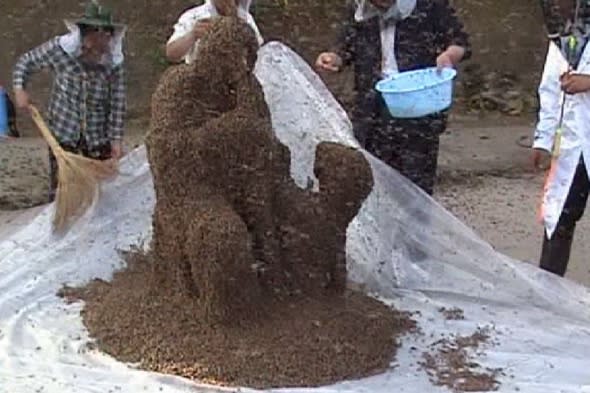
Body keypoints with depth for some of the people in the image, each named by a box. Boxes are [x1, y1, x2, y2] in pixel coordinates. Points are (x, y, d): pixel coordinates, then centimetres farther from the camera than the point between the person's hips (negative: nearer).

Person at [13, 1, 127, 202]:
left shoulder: (114, 63, -11)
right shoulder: (60, 48, -13)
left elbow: (118, 104, -8)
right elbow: (26, 62, 2)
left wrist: (116, 139, -11)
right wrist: (19, 89, -13)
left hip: (98, 136, 1)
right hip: (63, 132, -1)